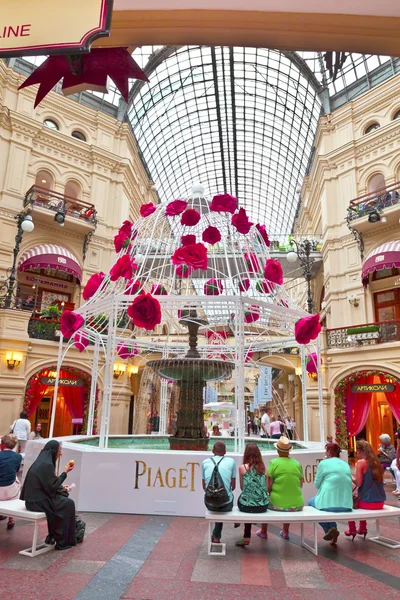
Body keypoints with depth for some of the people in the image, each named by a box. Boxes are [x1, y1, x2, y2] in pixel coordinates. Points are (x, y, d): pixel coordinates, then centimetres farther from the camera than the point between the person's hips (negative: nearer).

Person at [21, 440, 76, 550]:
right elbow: (52, 486, -18)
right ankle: (62, 542, 11)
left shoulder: (40, 462, 8)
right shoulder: (47, 465, -21)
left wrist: (61, 487, 13)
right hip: (39, 501, -9)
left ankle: (52, 536, 24)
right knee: (68, 504, 3)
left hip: (34, 499, 9)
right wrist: (65, 472, -11)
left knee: (63, 495, 20)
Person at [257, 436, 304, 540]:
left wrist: (270, 493, 11)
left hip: (277, 504, -3)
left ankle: (263, 532, 40)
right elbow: (301, 485, 10)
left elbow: (268, 485, -9)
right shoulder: (297, 463, 1)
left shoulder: (273, 462, -9)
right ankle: (285, 532, 45)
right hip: (297, 505, 3)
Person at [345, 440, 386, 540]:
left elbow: (358, 483, -17)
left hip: (368, 502, -6)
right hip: (380, 502, 6)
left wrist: (351, 478, 3)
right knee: (357, 497, 35)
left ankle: (352, 530, 31)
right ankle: (362, 528, 41)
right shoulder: (376, 461, 6)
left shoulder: (360, 462, -14)